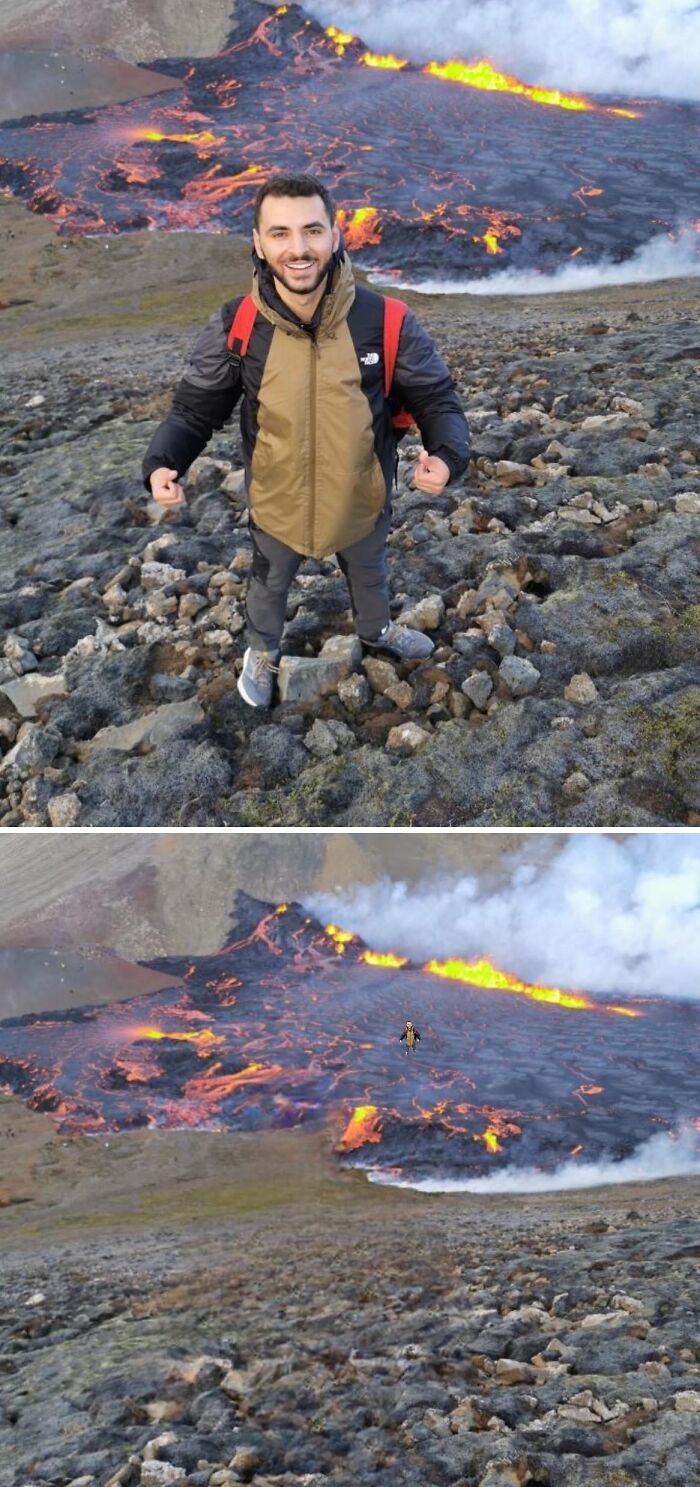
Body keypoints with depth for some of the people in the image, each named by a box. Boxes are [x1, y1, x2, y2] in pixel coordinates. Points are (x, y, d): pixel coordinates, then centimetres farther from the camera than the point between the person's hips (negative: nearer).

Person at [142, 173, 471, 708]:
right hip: (277, 504, 0)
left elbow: (437, 398, -14)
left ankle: (377, 629, 66)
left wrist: (446, 454, -35)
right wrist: (163, 463, -30)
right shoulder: (234, 328, -23)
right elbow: (195, 409, -10)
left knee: (370, 573, 32)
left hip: (363, 500, 1)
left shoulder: (386, 322, -25)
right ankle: (263, 650, 62)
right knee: (270, 583, 29)